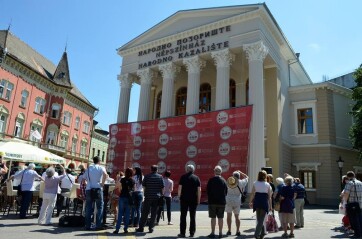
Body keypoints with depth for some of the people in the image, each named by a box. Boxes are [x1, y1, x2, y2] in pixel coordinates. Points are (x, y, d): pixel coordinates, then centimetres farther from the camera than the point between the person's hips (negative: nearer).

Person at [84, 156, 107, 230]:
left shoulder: (88, 168, 12)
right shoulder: (101, 168, 0)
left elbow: (84, 178, 9)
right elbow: (105, 175, -20)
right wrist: (102, 183, -10)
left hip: (89, 189, 4)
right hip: (97, 189, -3)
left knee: (88, 208, 8)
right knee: (99, 207, 4)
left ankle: (87, 225, 8)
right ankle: (98, 225, 1)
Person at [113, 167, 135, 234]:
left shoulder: (122, 179, -1)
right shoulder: (133, 181, 4)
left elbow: (120, 189, 3)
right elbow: (133, 189, 12)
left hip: (122, 197, -1)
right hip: (129, 198, 1)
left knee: (120, 213, 1)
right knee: (127, 214, 7)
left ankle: (117, 229, -3)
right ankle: (125, 229, 9)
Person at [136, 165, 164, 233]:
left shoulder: (147, 176, 1)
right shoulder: (160, 177, 1)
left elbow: (144, 186, 4)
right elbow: (162, 187, 0)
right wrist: (161, 194, 12)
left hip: (148, 197, 0)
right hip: (157, 197, 0)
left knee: (145, 212, 8)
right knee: (153, 213, 6)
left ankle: (141, 227, 11)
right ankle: (151, 228, 7)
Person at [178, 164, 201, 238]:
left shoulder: (183, 177, 0)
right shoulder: (196, 178, 4)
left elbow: (180, 188, -4)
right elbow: (199, 190, 0)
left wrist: (179, 196, 5)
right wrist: (198, 199, 5)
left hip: (184, 199, -1)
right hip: (194, 199, 1)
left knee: (183, 216, 5)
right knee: (193, 216, 9)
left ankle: (182, 232, 5)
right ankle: (192, 233, 9)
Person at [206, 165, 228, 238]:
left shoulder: (211, 180, -9)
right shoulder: (223, 180, -1)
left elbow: (207, 190, -4)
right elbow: (226, 192, 5)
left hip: (212, 201, -2)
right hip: (222, 202, 2)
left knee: (213, 218, 4)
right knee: (220, 218, 8)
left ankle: (213, 233, 6)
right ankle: (220, 233, 12)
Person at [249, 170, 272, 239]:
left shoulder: (255, 183, 1)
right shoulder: (268, 185, -1)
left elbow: (252, 194, 1)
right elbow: (269, 196, 0)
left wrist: (250, 202, 9)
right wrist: (270, 205, 7)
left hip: (257, 202, 2)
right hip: (264, 202, -2)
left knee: (259, 218, 17)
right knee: (261, 219, 2)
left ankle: (263, 232, 26)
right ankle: (257, 233, -5)